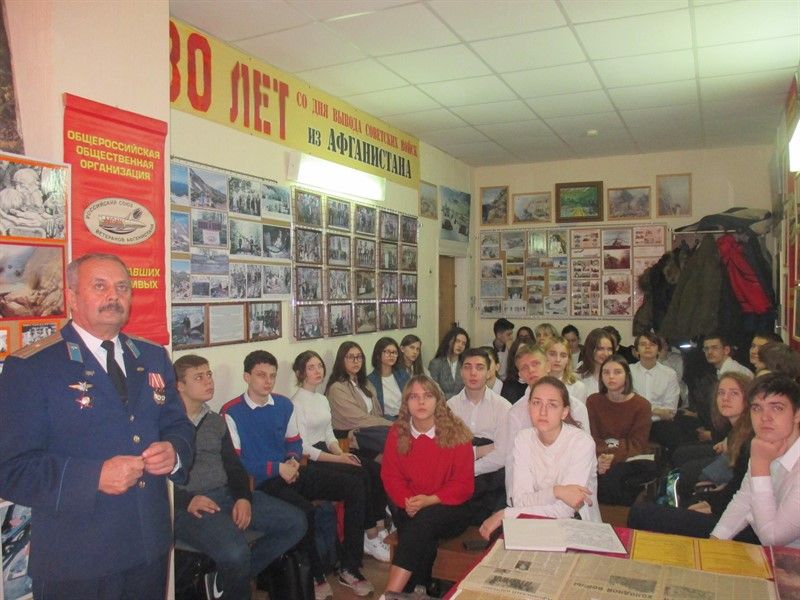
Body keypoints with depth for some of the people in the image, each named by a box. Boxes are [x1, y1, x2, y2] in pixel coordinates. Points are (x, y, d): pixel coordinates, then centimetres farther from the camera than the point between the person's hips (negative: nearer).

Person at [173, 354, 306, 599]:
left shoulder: (216, 421, 16)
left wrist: (244, 497, -3)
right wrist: (187, 500, -21)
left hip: (227, 494, 8)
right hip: (187, 504, -7)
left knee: (296, 522, -3)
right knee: (235, 553, -34)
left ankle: (223, 578, 2)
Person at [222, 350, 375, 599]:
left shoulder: (284, 405, 10)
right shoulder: (232, 412, -9)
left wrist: (293, 460, -4)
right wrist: (276, 468, -14)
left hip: (290, 473, 7)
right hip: (262, 481, -6)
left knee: (355, 487, -8)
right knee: (303, 509, -36)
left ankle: (349, 568, 0)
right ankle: (315, 576, -7)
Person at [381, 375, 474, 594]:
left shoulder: (457, 433, -8)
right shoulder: (397, 432, 1)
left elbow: (463, 485, -6)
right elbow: (390, 475, 4)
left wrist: (429, 501, -19)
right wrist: (406, 502, -15)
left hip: (448, 508, -2)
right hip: (409, 510, 2)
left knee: (424, 521, -33)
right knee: (424, 538, -30)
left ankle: (391, 592, -31)